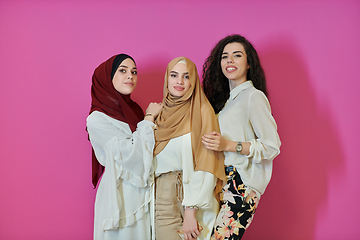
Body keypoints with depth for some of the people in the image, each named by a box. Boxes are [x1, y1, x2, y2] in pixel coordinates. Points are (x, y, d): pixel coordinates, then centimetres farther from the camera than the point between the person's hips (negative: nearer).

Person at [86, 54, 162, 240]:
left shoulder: (134, 109, 9)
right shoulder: (97, 119, -11)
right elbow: (132, 154, -20)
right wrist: (149, 118, -11)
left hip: (145, 195, 6)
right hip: (121, 196, -6)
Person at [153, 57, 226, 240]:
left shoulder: (201, 111, -7)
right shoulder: (161, 112, 10)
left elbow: (205, 167, -14)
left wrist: (190, 213, -18)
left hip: (189, 198, -4)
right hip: (161, 200, 4)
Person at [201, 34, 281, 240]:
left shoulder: (253, 96, -6)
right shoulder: (226, 97, 18)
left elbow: (272, 146, -12)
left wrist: (228, 145, -18)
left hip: (241, 185, -7)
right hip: (222, 181, 7)